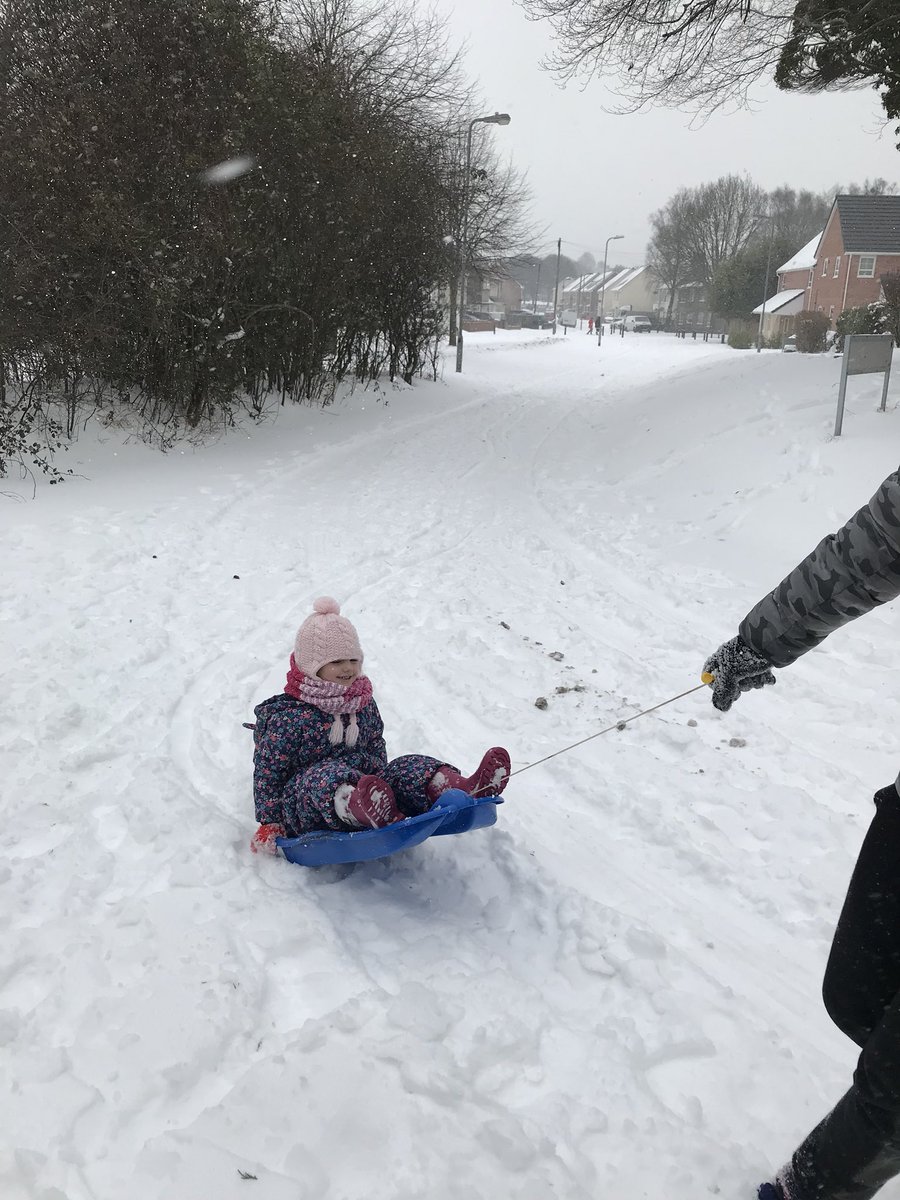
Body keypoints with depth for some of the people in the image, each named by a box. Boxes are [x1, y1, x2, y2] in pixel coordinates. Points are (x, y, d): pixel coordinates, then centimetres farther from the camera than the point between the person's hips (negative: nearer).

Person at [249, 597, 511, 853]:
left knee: (408, 767, -20)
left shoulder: (365, 706, 12)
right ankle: (367, 809, -74)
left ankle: (460, 789, -51)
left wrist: (381, 780, 20)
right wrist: (269, 823, -7)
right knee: (326, 775, -39)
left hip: (361, 784, 6)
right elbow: (268, 769, -6)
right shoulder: (290, 717, -8)